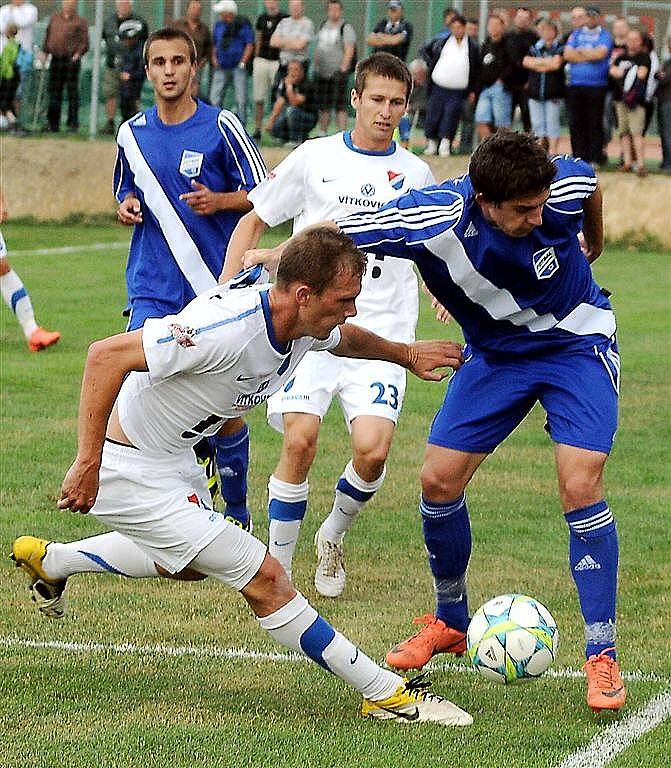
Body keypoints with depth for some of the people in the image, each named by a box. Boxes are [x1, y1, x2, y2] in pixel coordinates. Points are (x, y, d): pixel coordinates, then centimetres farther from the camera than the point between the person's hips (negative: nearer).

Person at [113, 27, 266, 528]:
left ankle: (237, 510, 18)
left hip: (216, 289, -3)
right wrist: (128, 209, 0)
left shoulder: (222, 126, -3)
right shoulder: (132, 134, 9)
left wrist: (218, 201, -17)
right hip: (152, 290, 3)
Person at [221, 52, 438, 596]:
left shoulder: (415, 174, 11)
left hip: (380, 333, 1)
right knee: (300, 440, -17)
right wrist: (226, 290, 1)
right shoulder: (315, 159, 6)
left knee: (372, 449, -16)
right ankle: (279, 564, 1)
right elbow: (254, 221, 13)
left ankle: (334, 537, 15)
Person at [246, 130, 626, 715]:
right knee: (439, 478, -2)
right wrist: (267, 258, -31)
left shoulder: (563, 189, -29)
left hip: (577, 341, -2)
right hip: (495, 352, 2)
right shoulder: (435, 220, -32)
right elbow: (337, 232, -19)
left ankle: (602, 656, -8)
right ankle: (451, 622, 24)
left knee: (581, 486, -17)